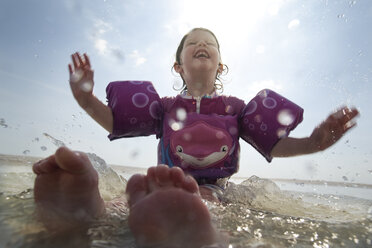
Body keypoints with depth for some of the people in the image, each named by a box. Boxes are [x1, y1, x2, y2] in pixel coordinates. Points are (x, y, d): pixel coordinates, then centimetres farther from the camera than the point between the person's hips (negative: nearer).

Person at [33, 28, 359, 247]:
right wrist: (86, 99, -1)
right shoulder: (166, 106, 14)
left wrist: (312, 142, -7)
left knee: (205, 197, -38)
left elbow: (274, 145, 12)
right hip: (169, 185, 1)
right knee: (136, 185, -34)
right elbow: (114, 122, 15)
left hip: (215, 190, 0)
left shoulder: (235, 107, 15)